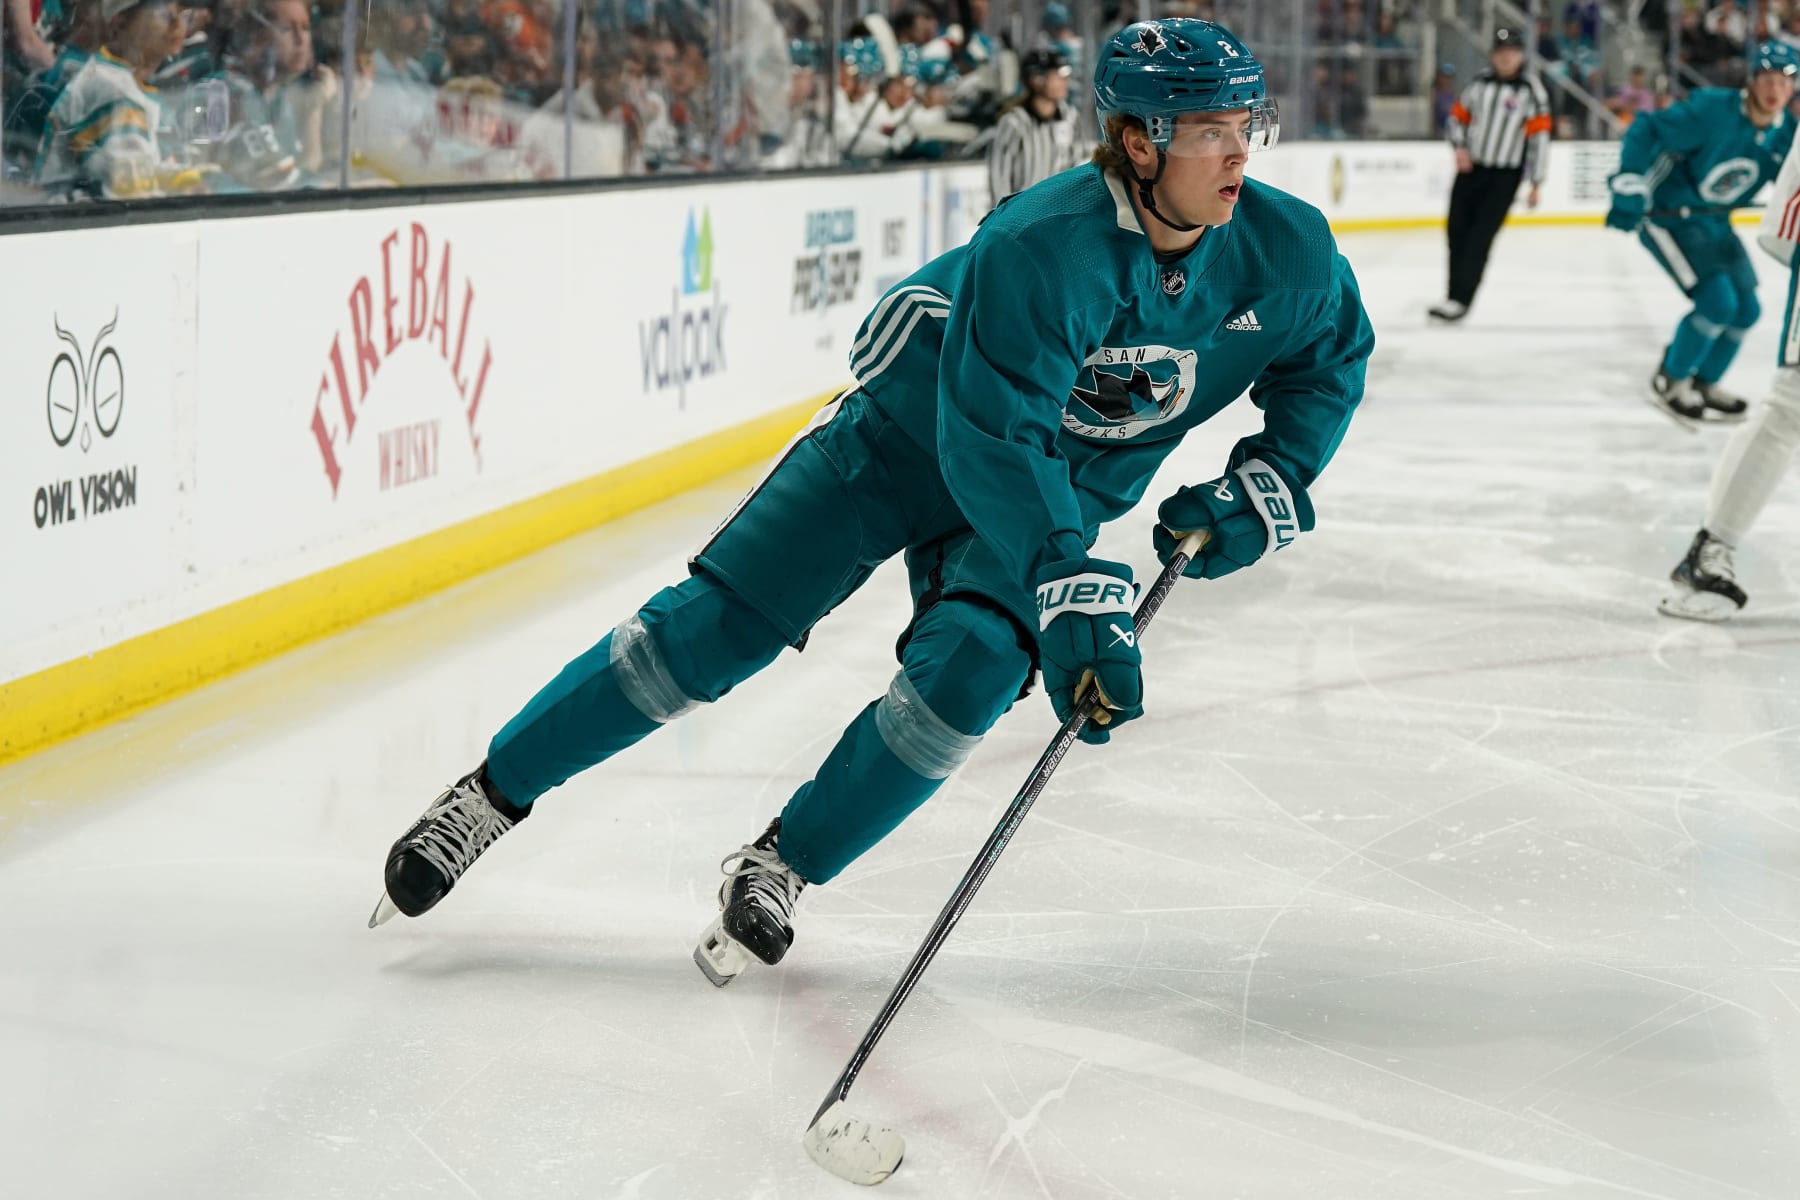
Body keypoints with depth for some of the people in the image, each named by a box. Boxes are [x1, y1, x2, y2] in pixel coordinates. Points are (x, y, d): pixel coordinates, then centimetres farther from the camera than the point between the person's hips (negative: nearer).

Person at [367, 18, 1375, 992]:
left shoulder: (1288, 250, -18)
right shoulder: (1041, 250, -34)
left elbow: (1330, 362, 4)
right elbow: (990, 442, -35)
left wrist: (1270, 483, -10)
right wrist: (1073, 593, -40)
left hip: (1062, 487, 4)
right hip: (911, 430, -4)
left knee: (964, 679, -21)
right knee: (713, 626, -7)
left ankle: (780, 869, -1)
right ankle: (491, 796, 6)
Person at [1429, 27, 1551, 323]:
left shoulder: (1531, 90, -7)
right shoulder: (1480, 83, 5)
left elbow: (1539, 136, -8)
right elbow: (1458, 116, 16)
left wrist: (1536, 183, -10)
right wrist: (1460, 147, -4)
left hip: (1504, 176, -5)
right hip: (1471, 168, 5)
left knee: (1480, 237, -11)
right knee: (1457, 231, 5)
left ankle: (1461, 300, -12)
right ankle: (1455, 294, 18)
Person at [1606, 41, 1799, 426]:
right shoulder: (1712, 109, -26)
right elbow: (1646, 131, -22)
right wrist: (1629, 189, -26)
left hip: (1711, 222, 8)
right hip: (1665, 216, -8)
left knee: (1746, 310, 9)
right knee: (1717, 301, -18)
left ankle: (1704, 384, 31)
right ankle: (1668, 382, 2)